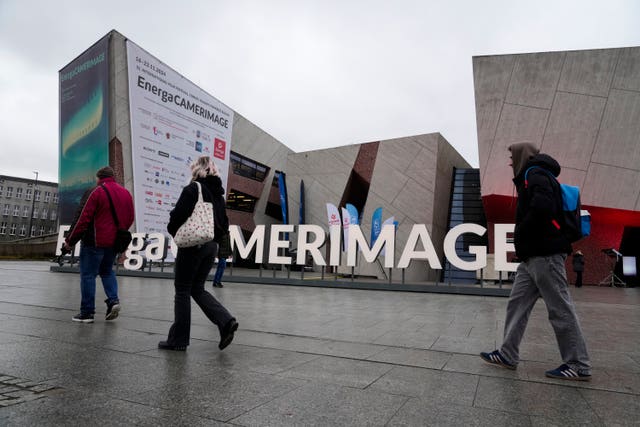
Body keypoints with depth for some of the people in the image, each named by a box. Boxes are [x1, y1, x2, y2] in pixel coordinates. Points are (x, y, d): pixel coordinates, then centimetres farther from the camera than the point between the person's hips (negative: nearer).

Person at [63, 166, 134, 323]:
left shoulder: (95, 192, -10)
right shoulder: (126, 193, 10)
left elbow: (82, 219, -13)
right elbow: (129, 219, 14)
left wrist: (70, 241, -6)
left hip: (94, 242, -6)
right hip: (114, 243, 6)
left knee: (88, 275, 3)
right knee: (107, 271, 21)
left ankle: (87, 312, 8)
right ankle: (113, 300, 5)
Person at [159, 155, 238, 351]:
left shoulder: (192, 189, -10)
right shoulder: (219, 193, 12)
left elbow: (178, 216, -17)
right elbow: (224, 224, 12)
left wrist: (173, 231, 2)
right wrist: (213, 237, 16)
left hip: (192, 245, -7)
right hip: (212, 246, 7)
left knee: (182, 291, 5)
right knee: (198, 289, 16)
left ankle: (178, 339, 14)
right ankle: (226, 321, 0)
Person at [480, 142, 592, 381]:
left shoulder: (535, 174, -8)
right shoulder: (529, 179, 22)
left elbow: (542, 208, -25)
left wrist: (520, 234, -11)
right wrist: (522, 243, 8)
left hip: (544, 255, -10)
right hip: (532, 256, 10)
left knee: (560, 308, -2)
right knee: (517, 304, 9)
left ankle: (578, 366, 8)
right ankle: (508, 355, 13)